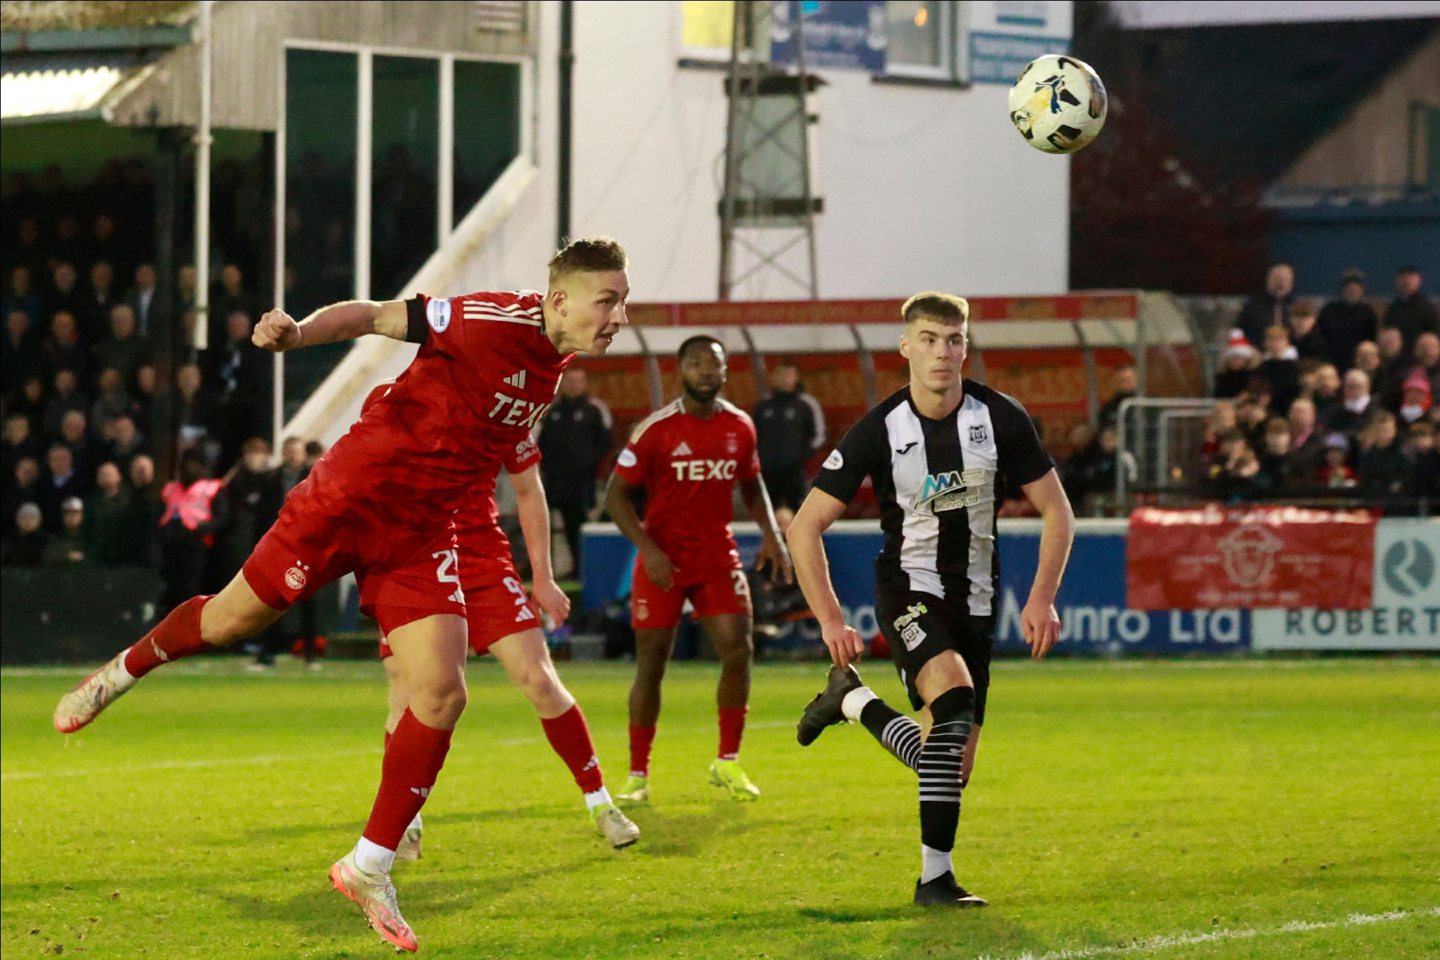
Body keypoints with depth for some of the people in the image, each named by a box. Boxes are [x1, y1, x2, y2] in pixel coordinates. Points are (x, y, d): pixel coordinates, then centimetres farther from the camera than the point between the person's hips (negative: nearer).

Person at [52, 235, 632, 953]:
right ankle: (126, 669, 40)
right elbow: (378, 315, -19)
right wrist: (298, 332, -35)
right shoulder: (496, 321, -21)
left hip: (419, 536, 6)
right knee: (232, 619, 8)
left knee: (441, 695, -7)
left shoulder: (553, 367, 3)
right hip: (348, 500, -6)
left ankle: (370, 867, 3)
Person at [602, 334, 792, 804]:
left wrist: (771, 534, 3)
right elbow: (615, 494, -8)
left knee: (738, 649, -11)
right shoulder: (656, 430, -11)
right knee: (651, 665, -1)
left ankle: (728, 763, 4)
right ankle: (637, 775, 9)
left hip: (717, 555, 3)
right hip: (662, 561, -3)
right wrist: (648, 549, -19)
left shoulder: (739, 426, 2)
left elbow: (751, 484, 18)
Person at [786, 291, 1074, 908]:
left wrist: (1041, 600, -8)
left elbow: (1056, 512, 2)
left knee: (956, 760, 0)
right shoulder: (880, 430, -13)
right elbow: (806, 527, -8)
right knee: (955, 696, -32)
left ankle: (852, 700, 25)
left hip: (975, 601, 4)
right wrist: (830, 621, -13)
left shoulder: (1001, 419, -7)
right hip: (909, 586, -4)